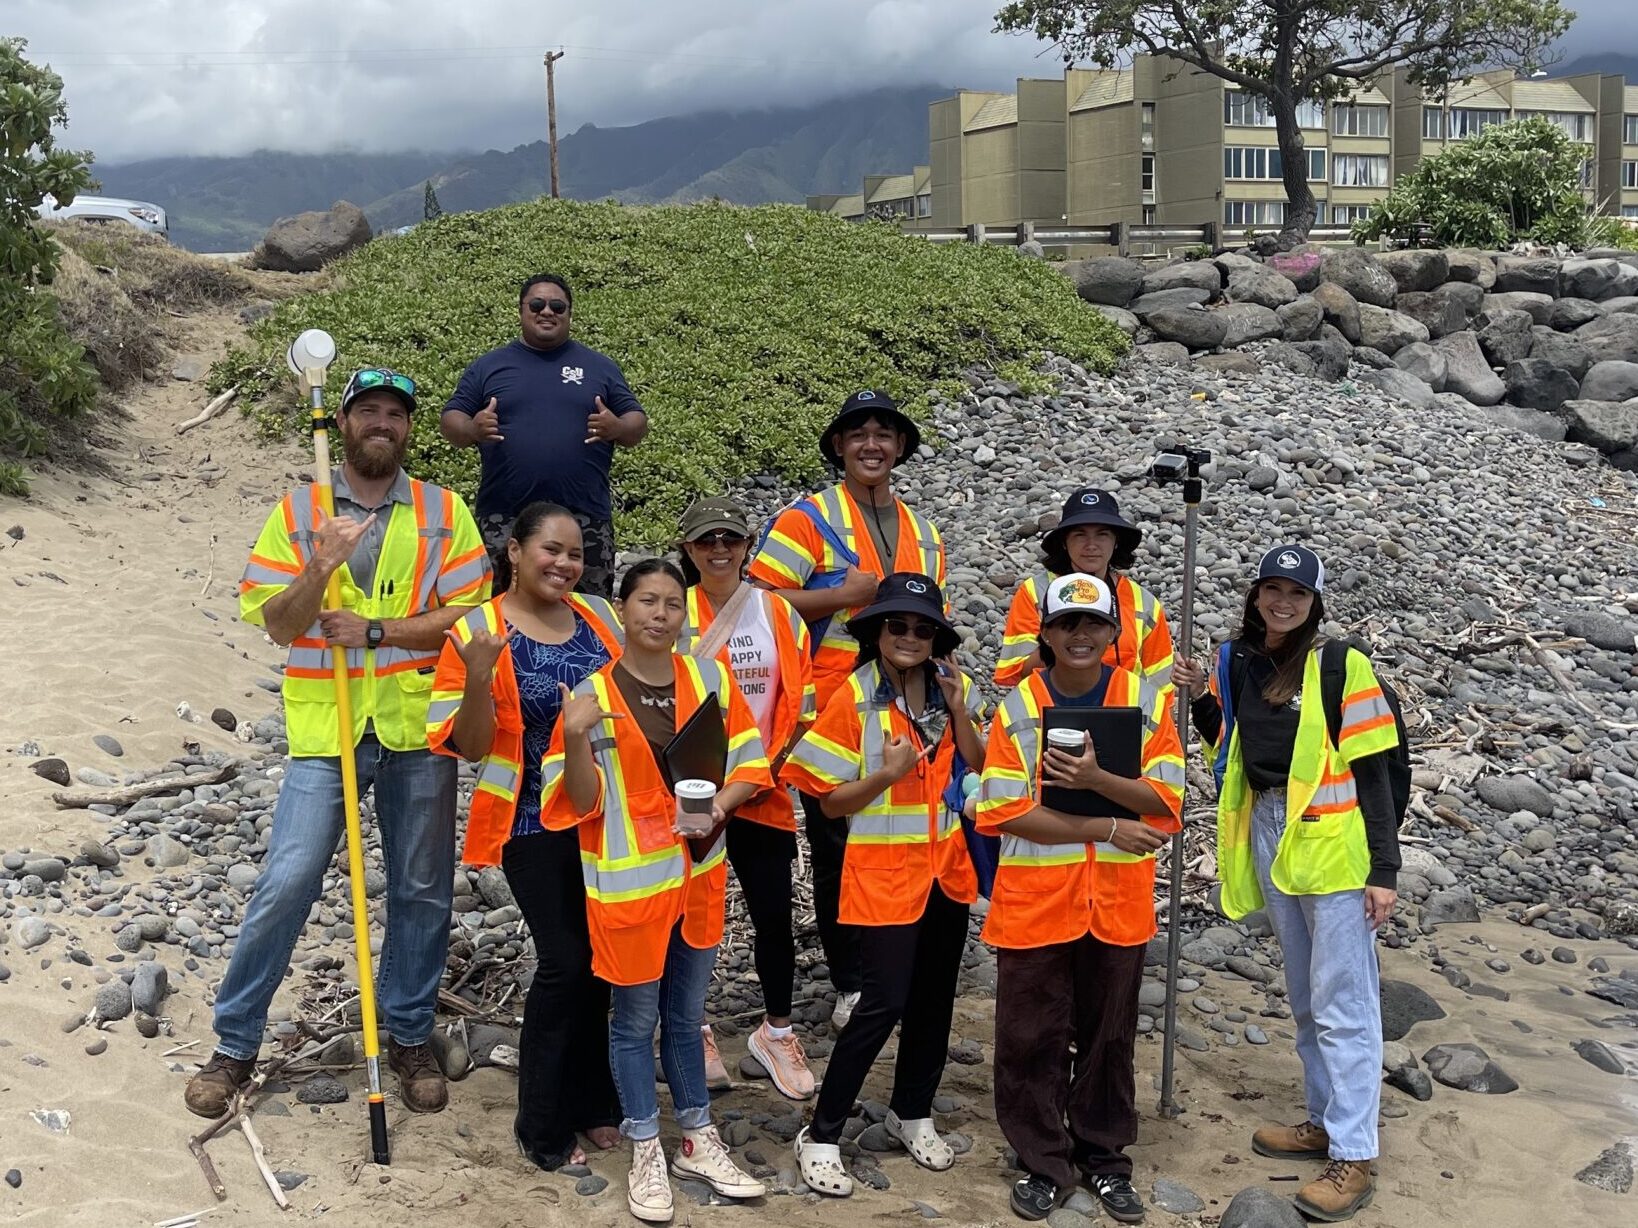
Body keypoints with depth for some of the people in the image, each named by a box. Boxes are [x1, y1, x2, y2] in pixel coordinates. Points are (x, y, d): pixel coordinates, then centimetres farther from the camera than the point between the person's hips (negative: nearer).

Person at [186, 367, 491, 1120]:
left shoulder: (444, 513, 5)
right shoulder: (298, 512, 5)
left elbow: (469, 615, -3)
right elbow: (278, 625, -1)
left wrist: (377, 630, -12)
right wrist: (320, 568, -20)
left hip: (417, 726, 1)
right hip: (325, 727, -1)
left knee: (422, 891, 9)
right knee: (285, 886, -5)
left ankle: (408, 1037, 26)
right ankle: (235, 1045, 12)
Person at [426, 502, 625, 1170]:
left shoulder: (597, 615, 4)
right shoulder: (479, 632, -8)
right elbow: (469, 746, -11)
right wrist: (478, 677, -27)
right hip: (536, 824, -5)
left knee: (598, 961, 11)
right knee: (565, 962, -6)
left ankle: (592, 1105, 28)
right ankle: (543, 1127, 10)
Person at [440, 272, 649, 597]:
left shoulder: (599, 367, 13)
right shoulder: (488, 366, 12)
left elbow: (637, 424, 11)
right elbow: (450, 421, 8)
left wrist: (617, 428, -13)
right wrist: (472, 429, -15)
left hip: (586, 520, 0)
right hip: (503, 519, 0)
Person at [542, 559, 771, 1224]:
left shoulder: (710, 679, -2)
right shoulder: (593, 696, -12)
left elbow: (749, 763, 4)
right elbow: (581, 803, -12)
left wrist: (720, 802, -16)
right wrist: (575, 740, -29)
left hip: (700, 871, 4)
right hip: (629, 880, -3)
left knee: (687, 1013, 18)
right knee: (636, 1019, 10)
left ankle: (698, 1140, 32)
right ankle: (646, 1153, 24)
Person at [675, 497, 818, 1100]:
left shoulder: (778, 613, 2)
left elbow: (802, 703, 3)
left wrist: (774, 767, -9)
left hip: (764, 795, 2)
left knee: (774, 916, 6)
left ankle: (776, 1034, 25)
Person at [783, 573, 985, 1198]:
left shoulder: (953, 688, 2)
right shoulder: (853, 700, -12)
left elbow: (977, 768, 1)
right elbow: (832, 801, -10)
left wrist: (958, 709, -11)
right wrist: (887, 774, -26)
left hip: (947, 866, 5)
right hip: (885, 872, -5)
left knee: (935, 997, 15)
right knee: (884, 1004, -8)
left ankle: (912, 1112, 35)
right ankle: (821, 1135, 5)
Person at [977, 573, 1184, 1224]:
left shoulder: (1148, 701, -1)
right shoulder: (1017, 708, -5)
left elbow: (1166, 800, -6)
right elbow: (1005, 810, -12)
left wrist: (1096, 777, -23)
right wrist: (1108, 829, -16)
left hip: (1118, 901, 1)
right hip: (1035, 901, -1)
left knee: (1108, 1034, 13)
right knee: (1032, 1036, 6)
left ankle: (1104, 1156, 30)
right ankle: (1041, 1162, 23)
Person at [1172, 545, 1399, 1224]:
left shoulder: (1341, 666, -9)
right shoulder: (1238, 661, 8)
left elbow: (1372, 772, -9)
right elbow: (1228, 749, 18)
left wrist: (1384, 869, -11)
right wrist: (1203, 701, 0)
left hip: (1333, 843, -6)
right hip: (1268, 836, 6)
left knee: (1341, 1002, -4)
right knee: (1304, 995, 16)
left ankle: (1352, 1157, 1)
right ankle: (1325, 1120, 29)